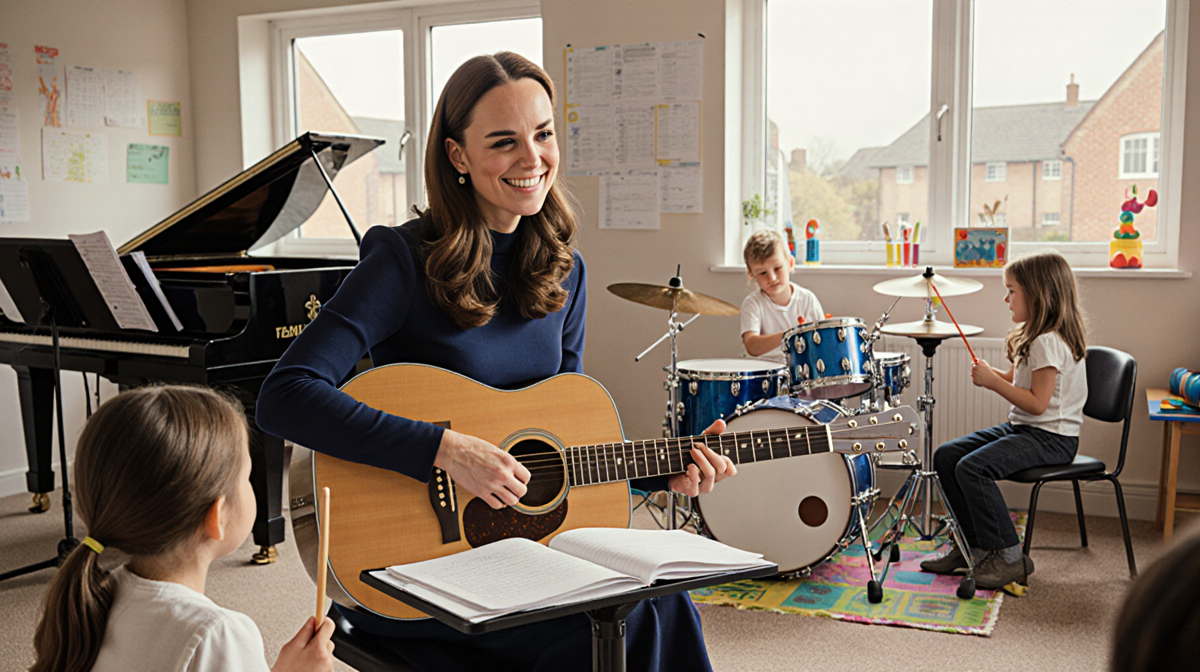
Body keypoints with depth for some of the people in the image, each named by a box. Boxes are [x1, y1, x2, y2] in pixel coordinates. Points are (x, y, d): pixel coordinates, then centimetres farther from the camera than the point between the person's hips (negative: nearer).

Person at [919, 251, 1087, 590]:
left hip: (1051, 437, -11)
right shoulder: (1033, 337, 14)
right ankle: (974, 545, 9)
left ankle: (1009, 557, -14)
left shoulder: (1049, 342, -19)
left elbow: (1037, 402, -24)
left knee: (973, 468, -27)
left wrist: (993, 382, -19)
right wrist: (990, 373, -2)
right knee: (946, 456, 2)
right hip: (1021, 427, 11)